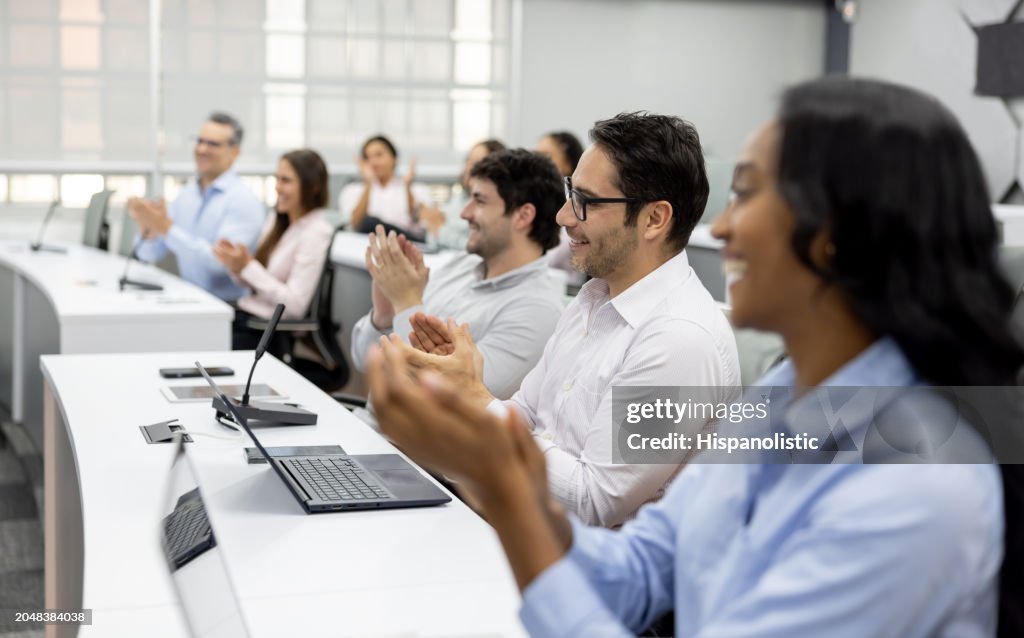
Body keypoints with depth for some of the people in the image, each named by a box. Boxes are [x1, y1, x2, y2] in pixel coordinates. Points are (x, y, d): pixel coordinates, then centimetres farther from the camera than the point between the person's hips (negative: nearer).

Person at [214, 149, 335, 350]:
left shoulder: (316, 233, -12)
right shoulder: (276, 221, 10)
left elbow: (294, 305, -18)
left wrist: (247, 266, -16)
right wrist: (236, 266, -6)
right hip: (245, 315, 7)